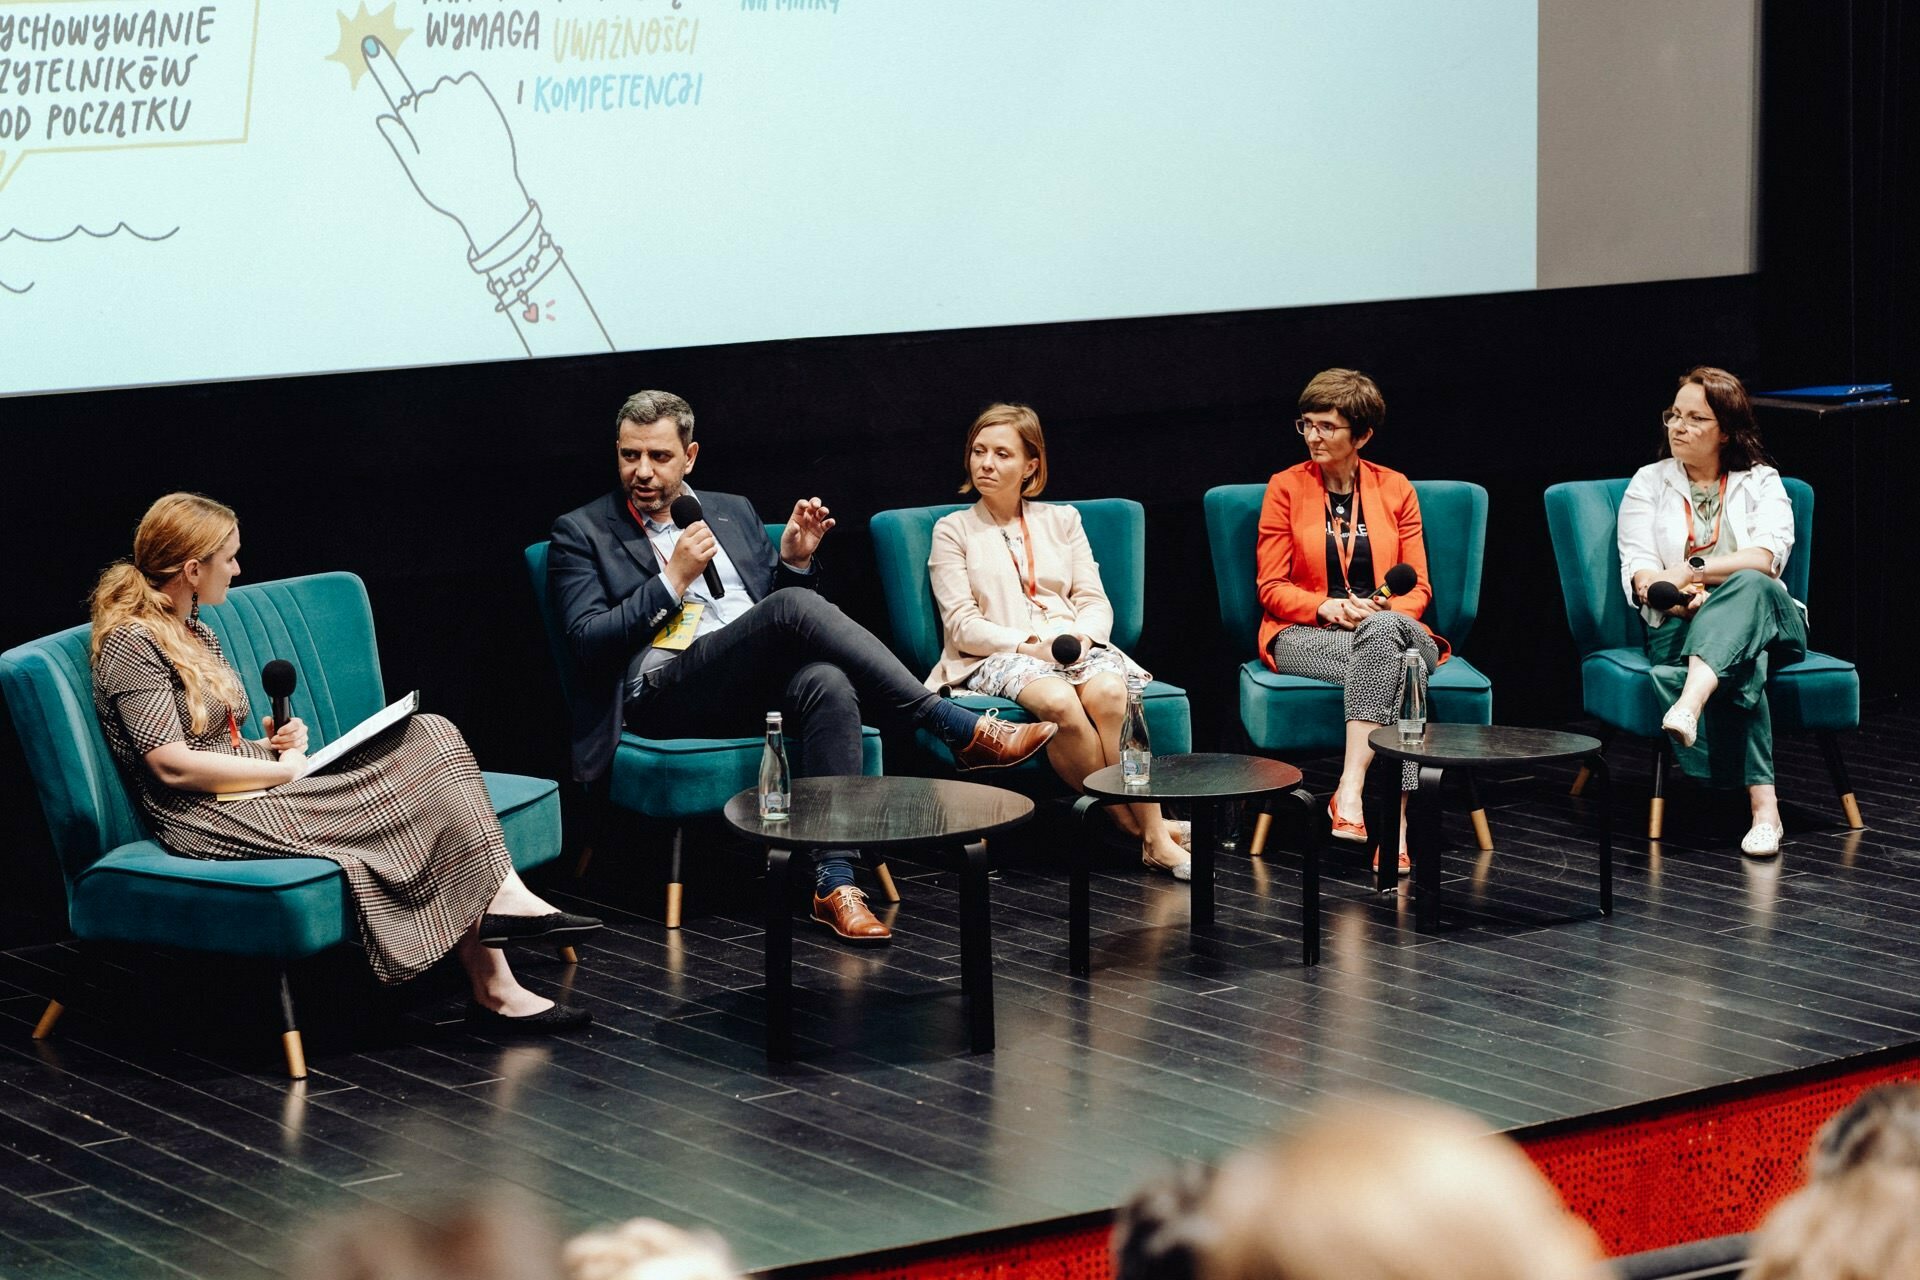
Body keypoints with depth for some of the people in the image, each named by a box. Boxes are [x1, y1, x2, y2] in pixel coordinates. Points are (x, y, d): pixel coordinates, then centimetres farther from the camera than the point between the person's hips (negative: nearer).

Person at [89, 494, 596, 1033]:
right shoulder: (130, 644, -10)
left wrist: (274, 738, 5)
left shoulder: (195, 633, 19)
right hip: (208, 818, -9)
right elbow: (173, 765, -18)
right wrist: (284, 768, -11)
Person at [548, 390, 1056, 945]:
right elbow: (588, 644, -3)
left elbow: (784, 623, 24)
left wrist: (794, 562, 3)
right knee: (794, 606, -30)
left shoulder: (733, 512, 24)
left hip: (758, 686, 4)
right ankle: (963, 731, -29)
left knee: (828, 683, -35)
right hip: (662, 693, -4)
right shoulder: (581, 534, 10)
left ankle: (834, 882, -42)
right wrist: (674, 579, -10)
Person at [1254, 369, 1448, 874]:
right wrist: (1327, 607, -17)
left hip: (1390, 628, 2)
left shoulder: (1395, 489, 10)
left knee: (1385, 631, -38)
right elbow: (1272, 588, 2)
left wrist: (1382, 610, -15)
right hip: (1305, 637, -2)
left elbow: (1417, 587, 8)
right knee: (1399, 668, -35)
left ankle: (1350, 790, -46)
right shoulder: (1286, 488, 6)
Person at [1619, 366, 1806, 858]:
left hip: (1766, 616, 0)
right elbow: (1637, 567, 1)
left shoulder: (1761, 482, 12)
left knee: (1748, 586, -40)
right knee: (1742, 662, -39)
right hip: (1680, 628, 0)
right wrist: (1683, 597, -21)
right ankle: (1763, 805, -50)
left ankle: (1689, 705, -63)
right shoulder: (1649, 483, 15)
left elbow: (1767, 557, -8)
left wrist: (1689, 571, -21)